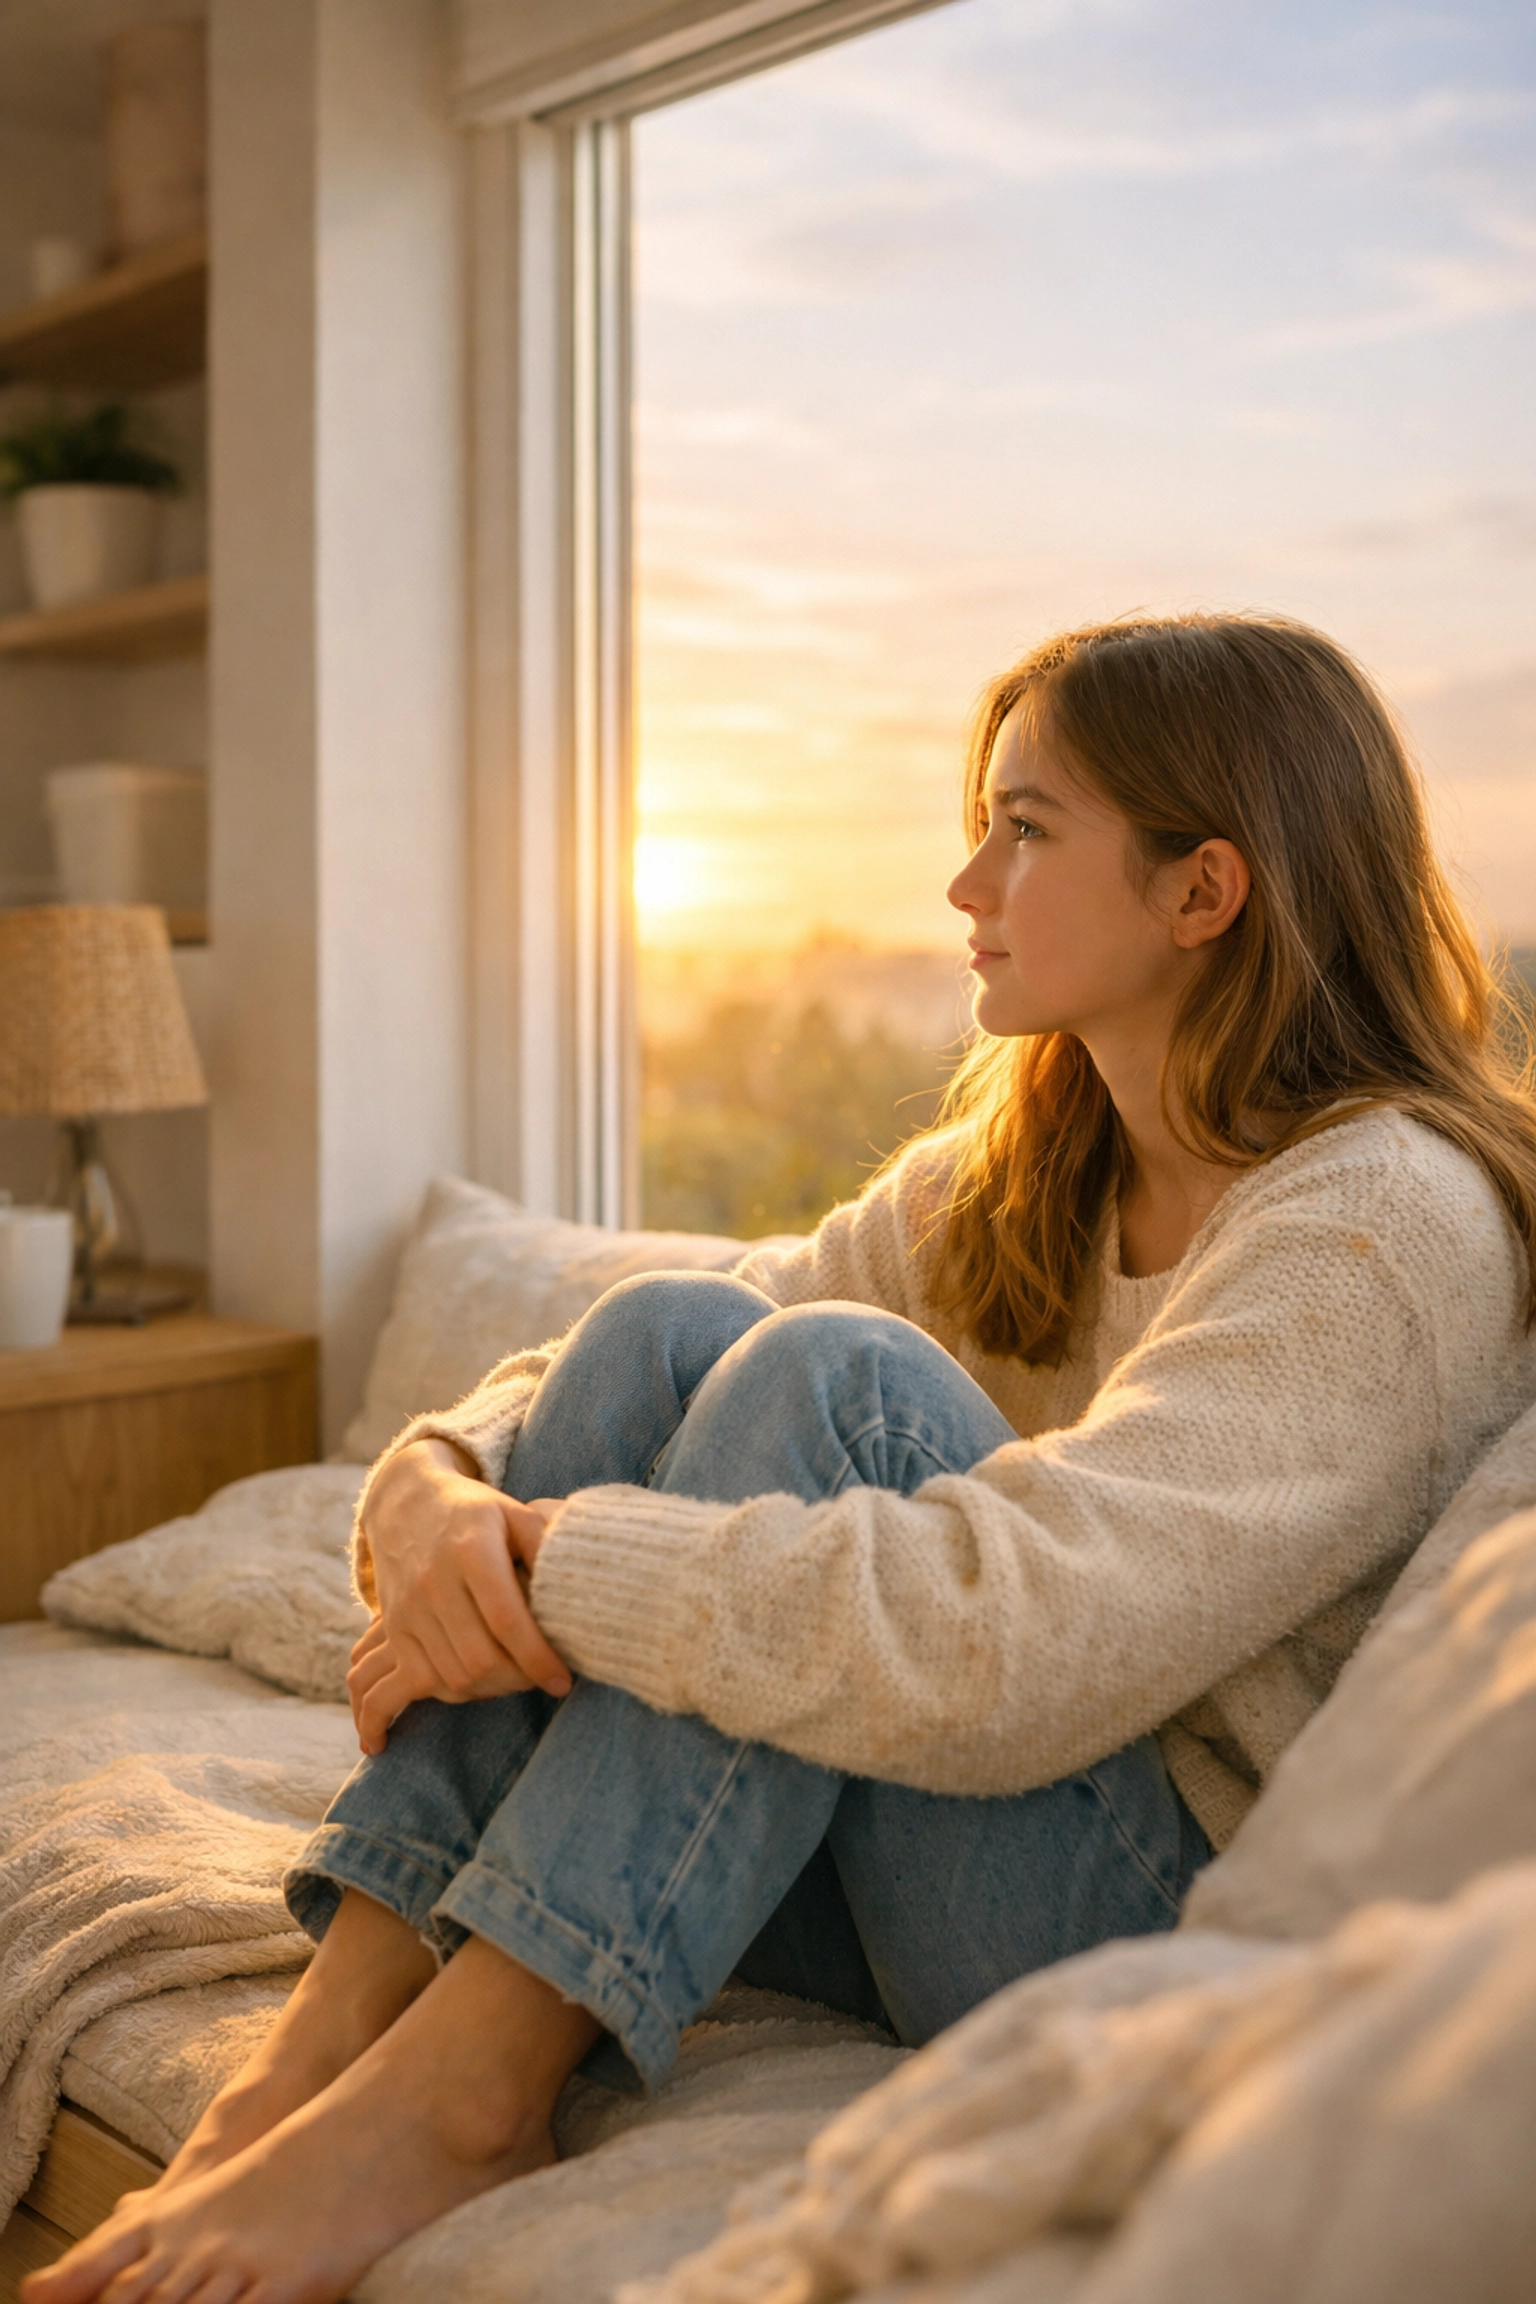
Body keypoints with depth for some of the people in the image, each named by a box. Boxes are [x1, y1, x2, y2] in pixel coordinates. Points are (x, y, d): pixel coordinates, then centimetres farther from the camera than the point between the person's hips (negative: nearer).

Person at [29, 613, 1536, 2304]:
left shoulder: (1389, 1221, -17)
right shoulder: (1014, 1174, 10)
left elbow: (1004, 1651, -31)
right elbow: (673, 1376, 5)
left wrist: (549, 1566, -24)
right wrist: (433, 1486, -16)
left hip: (1184, 1931, -7)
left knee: (833, 1370, -25)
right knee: (670, 1323, -13)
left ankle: (454, 2089, -24)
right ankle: (318, 2054, -19)